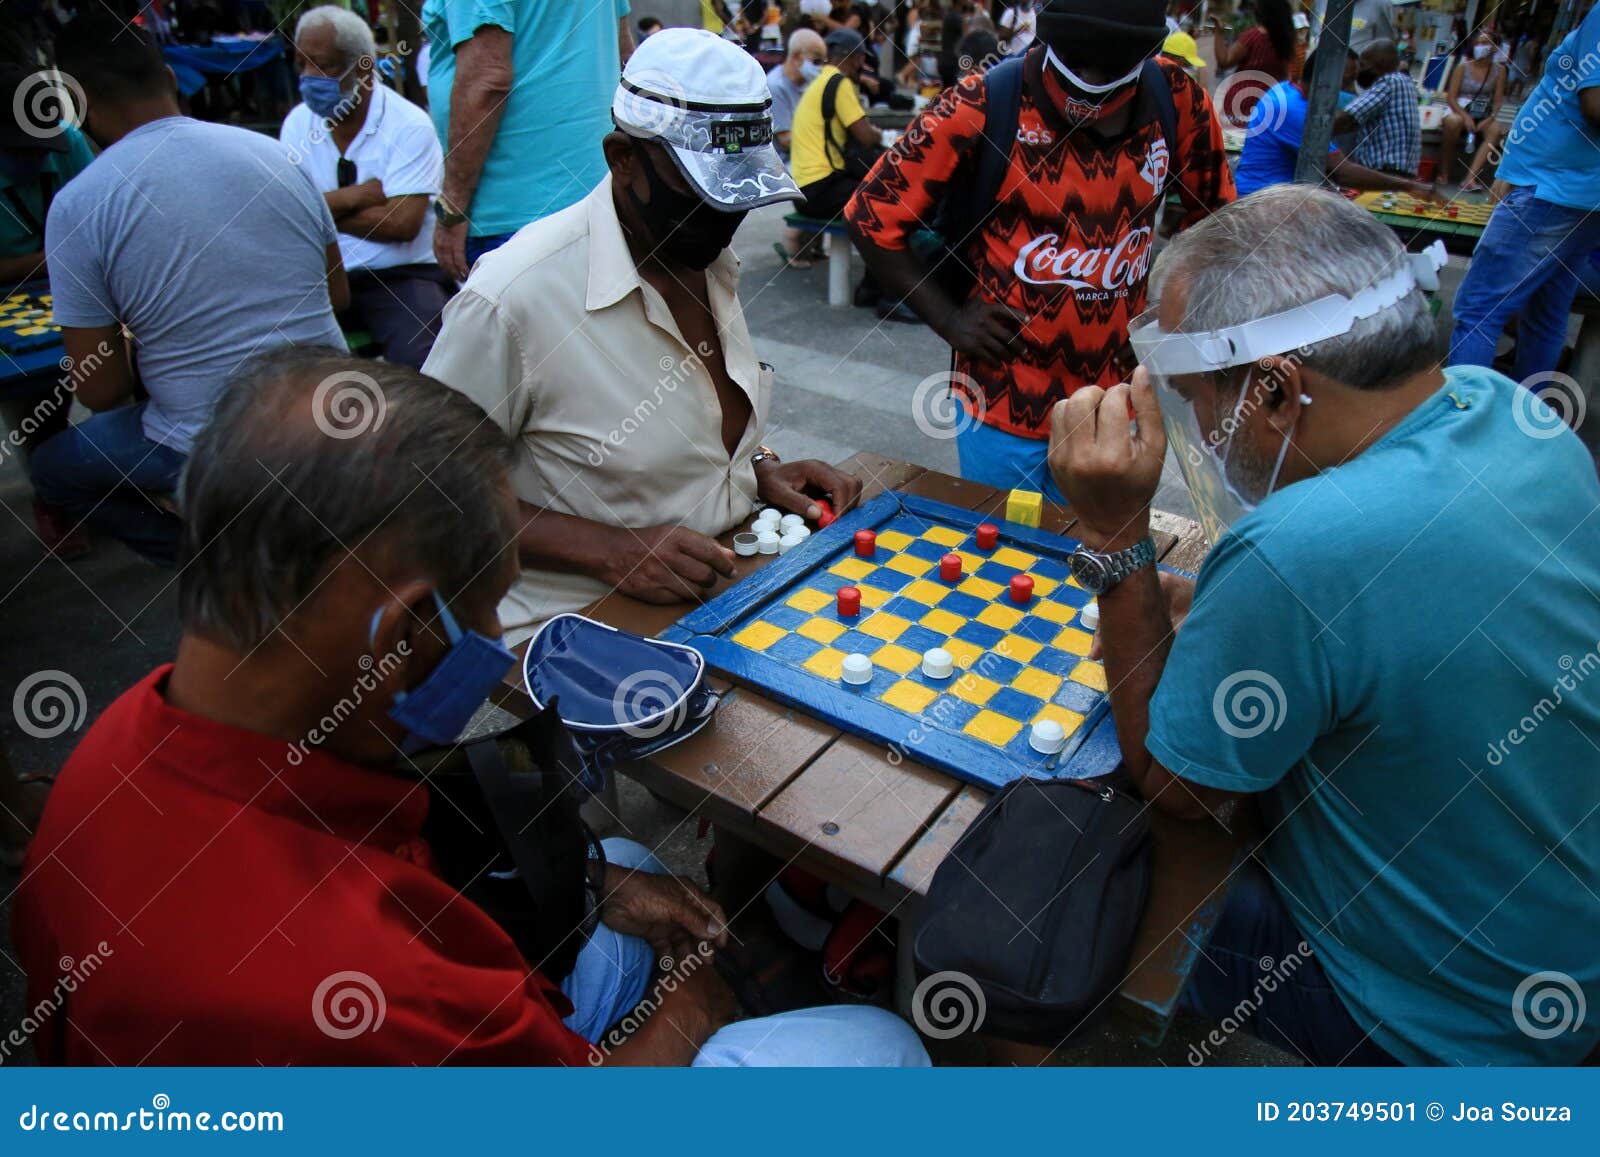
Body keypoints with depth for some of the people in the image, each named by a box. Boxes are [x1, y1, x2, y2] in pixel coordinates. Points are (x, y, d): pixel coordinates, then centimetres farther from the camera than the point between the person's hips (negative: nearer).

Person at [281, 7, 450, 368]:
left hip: (402, 275, -4)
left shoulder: (409, 125, -5)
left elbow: (402, 222, -17)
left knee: (419, 358, -31)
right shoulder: (298, 123, 9)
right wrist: (366, 193, -9)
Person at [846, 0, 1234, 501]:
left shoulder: (1179, 101, -3)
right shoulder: (982, 107, -13)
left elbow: (1215, 218, 14)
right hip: (1005, 405, -3)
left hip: (1117, 403, 4)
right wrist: (949, 318, -11)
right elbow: (872, 216, -8)